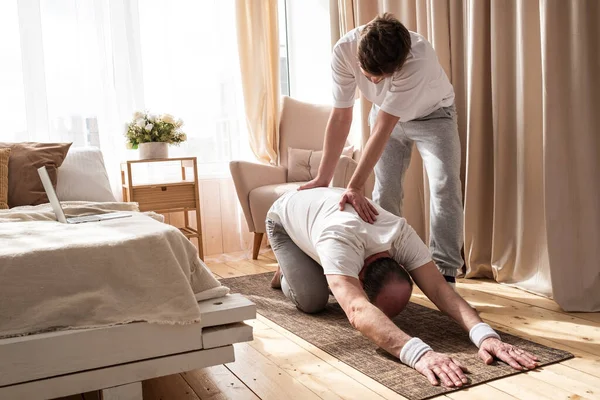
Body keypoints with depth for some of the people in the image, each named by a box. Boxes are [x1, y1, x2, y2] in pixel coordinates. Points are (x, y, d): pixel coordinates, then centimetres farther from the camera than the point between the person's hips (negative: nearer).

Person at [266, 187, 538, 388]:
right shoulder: (339, 240, -52)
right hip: (285, 217, -5)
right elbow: (357, 311, -65)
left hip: (325, 204, 5)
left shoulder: (403, 235, -36)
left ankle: (314, 268, 28)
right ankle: (287, 274, 16)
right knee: (312, 300, -19)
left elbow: (439, 288, -38)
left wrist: (485, 335, -55)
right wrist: (419, 353, -78)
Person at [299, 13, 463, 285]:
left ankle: (445, 273, -8)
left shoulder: (418, 58, -41)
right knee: (385, 192, -1)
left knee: (445, 188, -15)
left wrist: (355, 186, -41)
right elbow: (340, 117, -23)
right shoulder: (344, 50, -31)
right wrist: (322, 179, -22)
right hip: (385, 112, 3)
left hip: (433, 114, -3)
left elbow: (382, 128, -41)